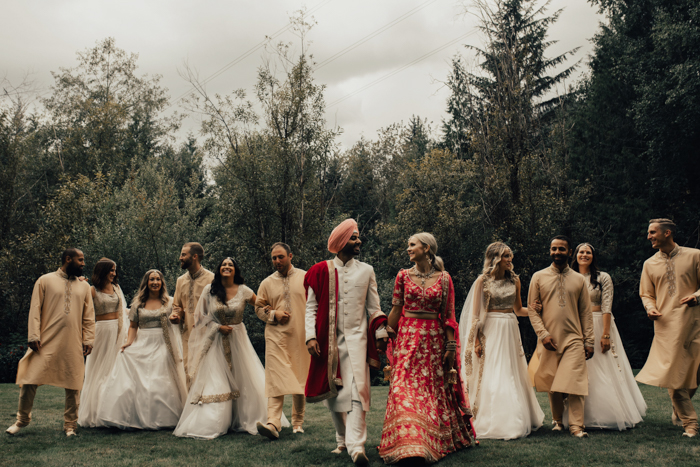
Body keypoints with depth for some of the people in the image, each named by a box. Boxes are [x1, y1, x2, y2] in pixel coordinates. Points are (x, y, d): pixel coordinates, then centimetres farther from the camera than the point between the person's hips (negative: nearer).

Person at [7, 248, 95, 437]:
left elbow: (89, 316, 13)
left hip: (73, 345, 2)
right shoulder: (45, 281, 5)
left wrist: (88, 340, 4)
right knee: (29, 380, -2)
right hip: (46, 343, -2)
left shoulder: (84, 286, 14)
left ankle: (70, 424, 15)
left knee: (73, 386, 3)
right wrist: (33, 336, -7)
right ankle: (22, 419, 19)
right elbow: (35, 310, 1)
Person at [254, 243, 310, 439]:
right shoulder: (267, 283, 9)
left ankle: (298, 422, 20)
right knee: (275, 379, -10)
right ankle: (273, 424, -16)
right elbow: (259, 307, 13)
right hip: (276, 336, 0)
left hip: (301, 336, 0)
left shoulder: (305, 278, 6)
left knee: (300, 379, 7)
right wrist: (274, 314, -6)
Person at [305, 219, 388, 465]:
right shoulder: (321, 271, 2)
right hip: (328, 341, 1)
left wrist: (381, 334, 6)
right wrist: (311, 337, -6)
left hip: (357, 338, 0)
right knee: (332, 390, 7)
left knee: (357, 389, -12)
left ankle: (356, 445, -16)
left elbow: (373, 307, 11)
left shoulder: (366, 271, 7)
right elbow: (311, 307, 2)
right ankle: (342, 440, 22)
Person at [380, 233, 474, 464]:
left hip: (434, 339, 0)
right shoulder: (403, 275, 4)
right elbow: (396, 310, 7)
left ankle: (436, 440, 22)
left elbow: (448, 315, 1)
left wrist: (451, 345, -2)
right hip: (408, 336, 0)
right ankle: (408, 443, -4)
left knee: (434, 388, 7)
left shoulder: (444, 278, 1)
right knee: (405, 387, -8)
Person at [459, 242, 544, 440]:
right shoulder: (483, 280, -3)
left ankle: (515, 421, 15)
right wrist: (476, 340, -9)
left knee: (512, 375, 6)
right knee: (491, 377, -5)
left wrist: (533, 309, -3)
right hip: (490, 331, -4)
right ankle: (490, 423, 1)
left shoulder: (514, 280, 9)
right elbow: (475, 313, -4)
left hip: (510, 331, 4)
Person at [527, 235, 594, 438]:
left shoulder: (579, 279, 9)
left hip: (574, 339, 0)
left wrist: (589, 341, 5)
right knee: (552, 384, 6)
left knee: (575, 382, -9)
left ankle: (576, 426, -4)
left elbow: (586, 312, 11)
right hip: (549, 341, 0)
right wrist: (543, 334, -8)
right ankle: (557, 420, 24)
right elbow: (532, 309, 3)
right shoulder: (538, 277, 6)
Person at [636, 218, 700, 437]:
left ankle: (680, 408, 29)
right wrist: (651, 308, -3)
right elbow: (646, 294, 17)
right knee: (673, 372, -3)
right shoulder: (650, 264, 12)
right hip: (665, 324, 2)